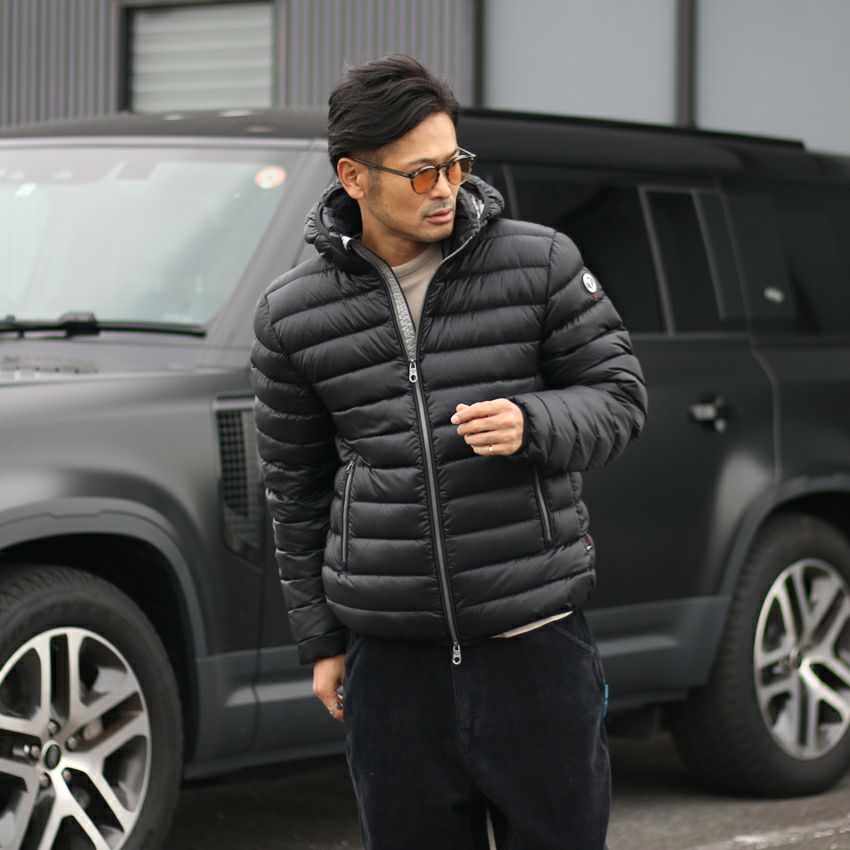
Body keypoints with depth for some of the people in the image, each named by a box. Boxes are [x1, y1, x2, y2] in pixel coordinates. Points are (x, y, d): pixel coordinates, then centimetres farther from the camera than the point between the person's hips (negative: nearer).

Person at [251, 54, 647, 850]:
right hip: (393, 657, 1)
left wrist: (531, 424, -18)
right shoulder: (293, 315, 2)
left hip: (534, 642, -1)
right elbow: (296, 485, 11)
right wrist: (319, 640, 12)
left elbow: (618, 396, 4)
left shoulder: (540, 263, -2)